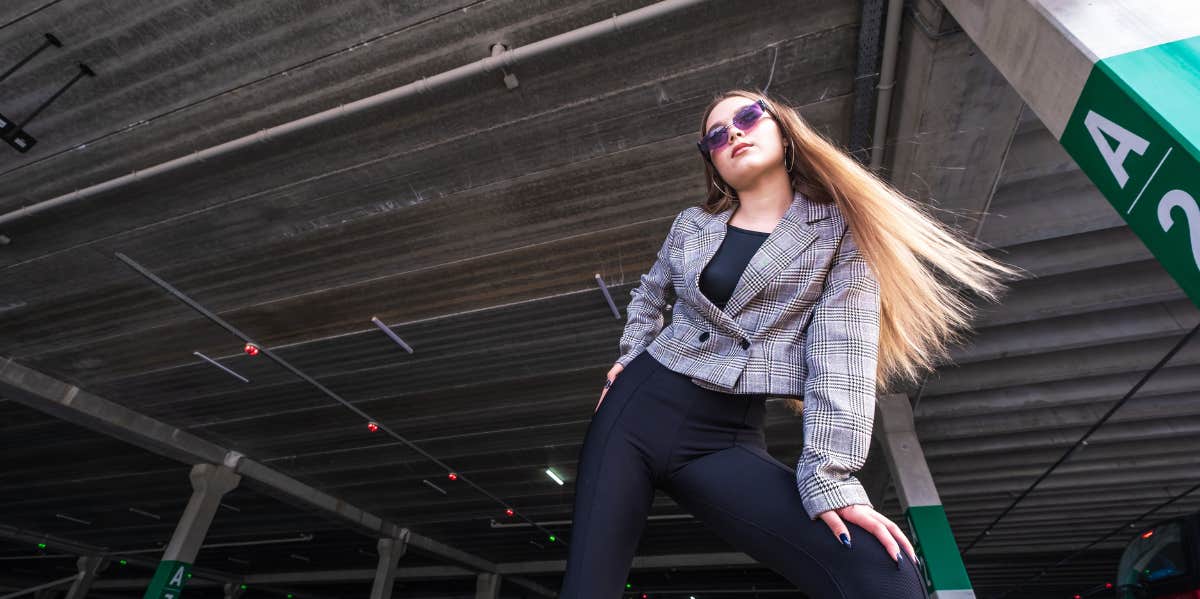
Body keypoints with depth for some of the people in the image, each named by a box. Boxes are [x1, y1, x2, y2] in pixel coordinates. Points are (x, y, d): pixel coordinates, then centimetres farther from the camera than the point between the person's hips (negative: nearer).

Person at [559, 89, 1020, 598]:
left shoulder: (841, 232, 4)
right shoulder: (690, 224, 13)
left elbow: (841, 356, -7)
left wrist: (829, 476, -16)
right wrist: (630, 357, 11)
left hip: (726, 439, -2)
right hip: (638, 407, 3)